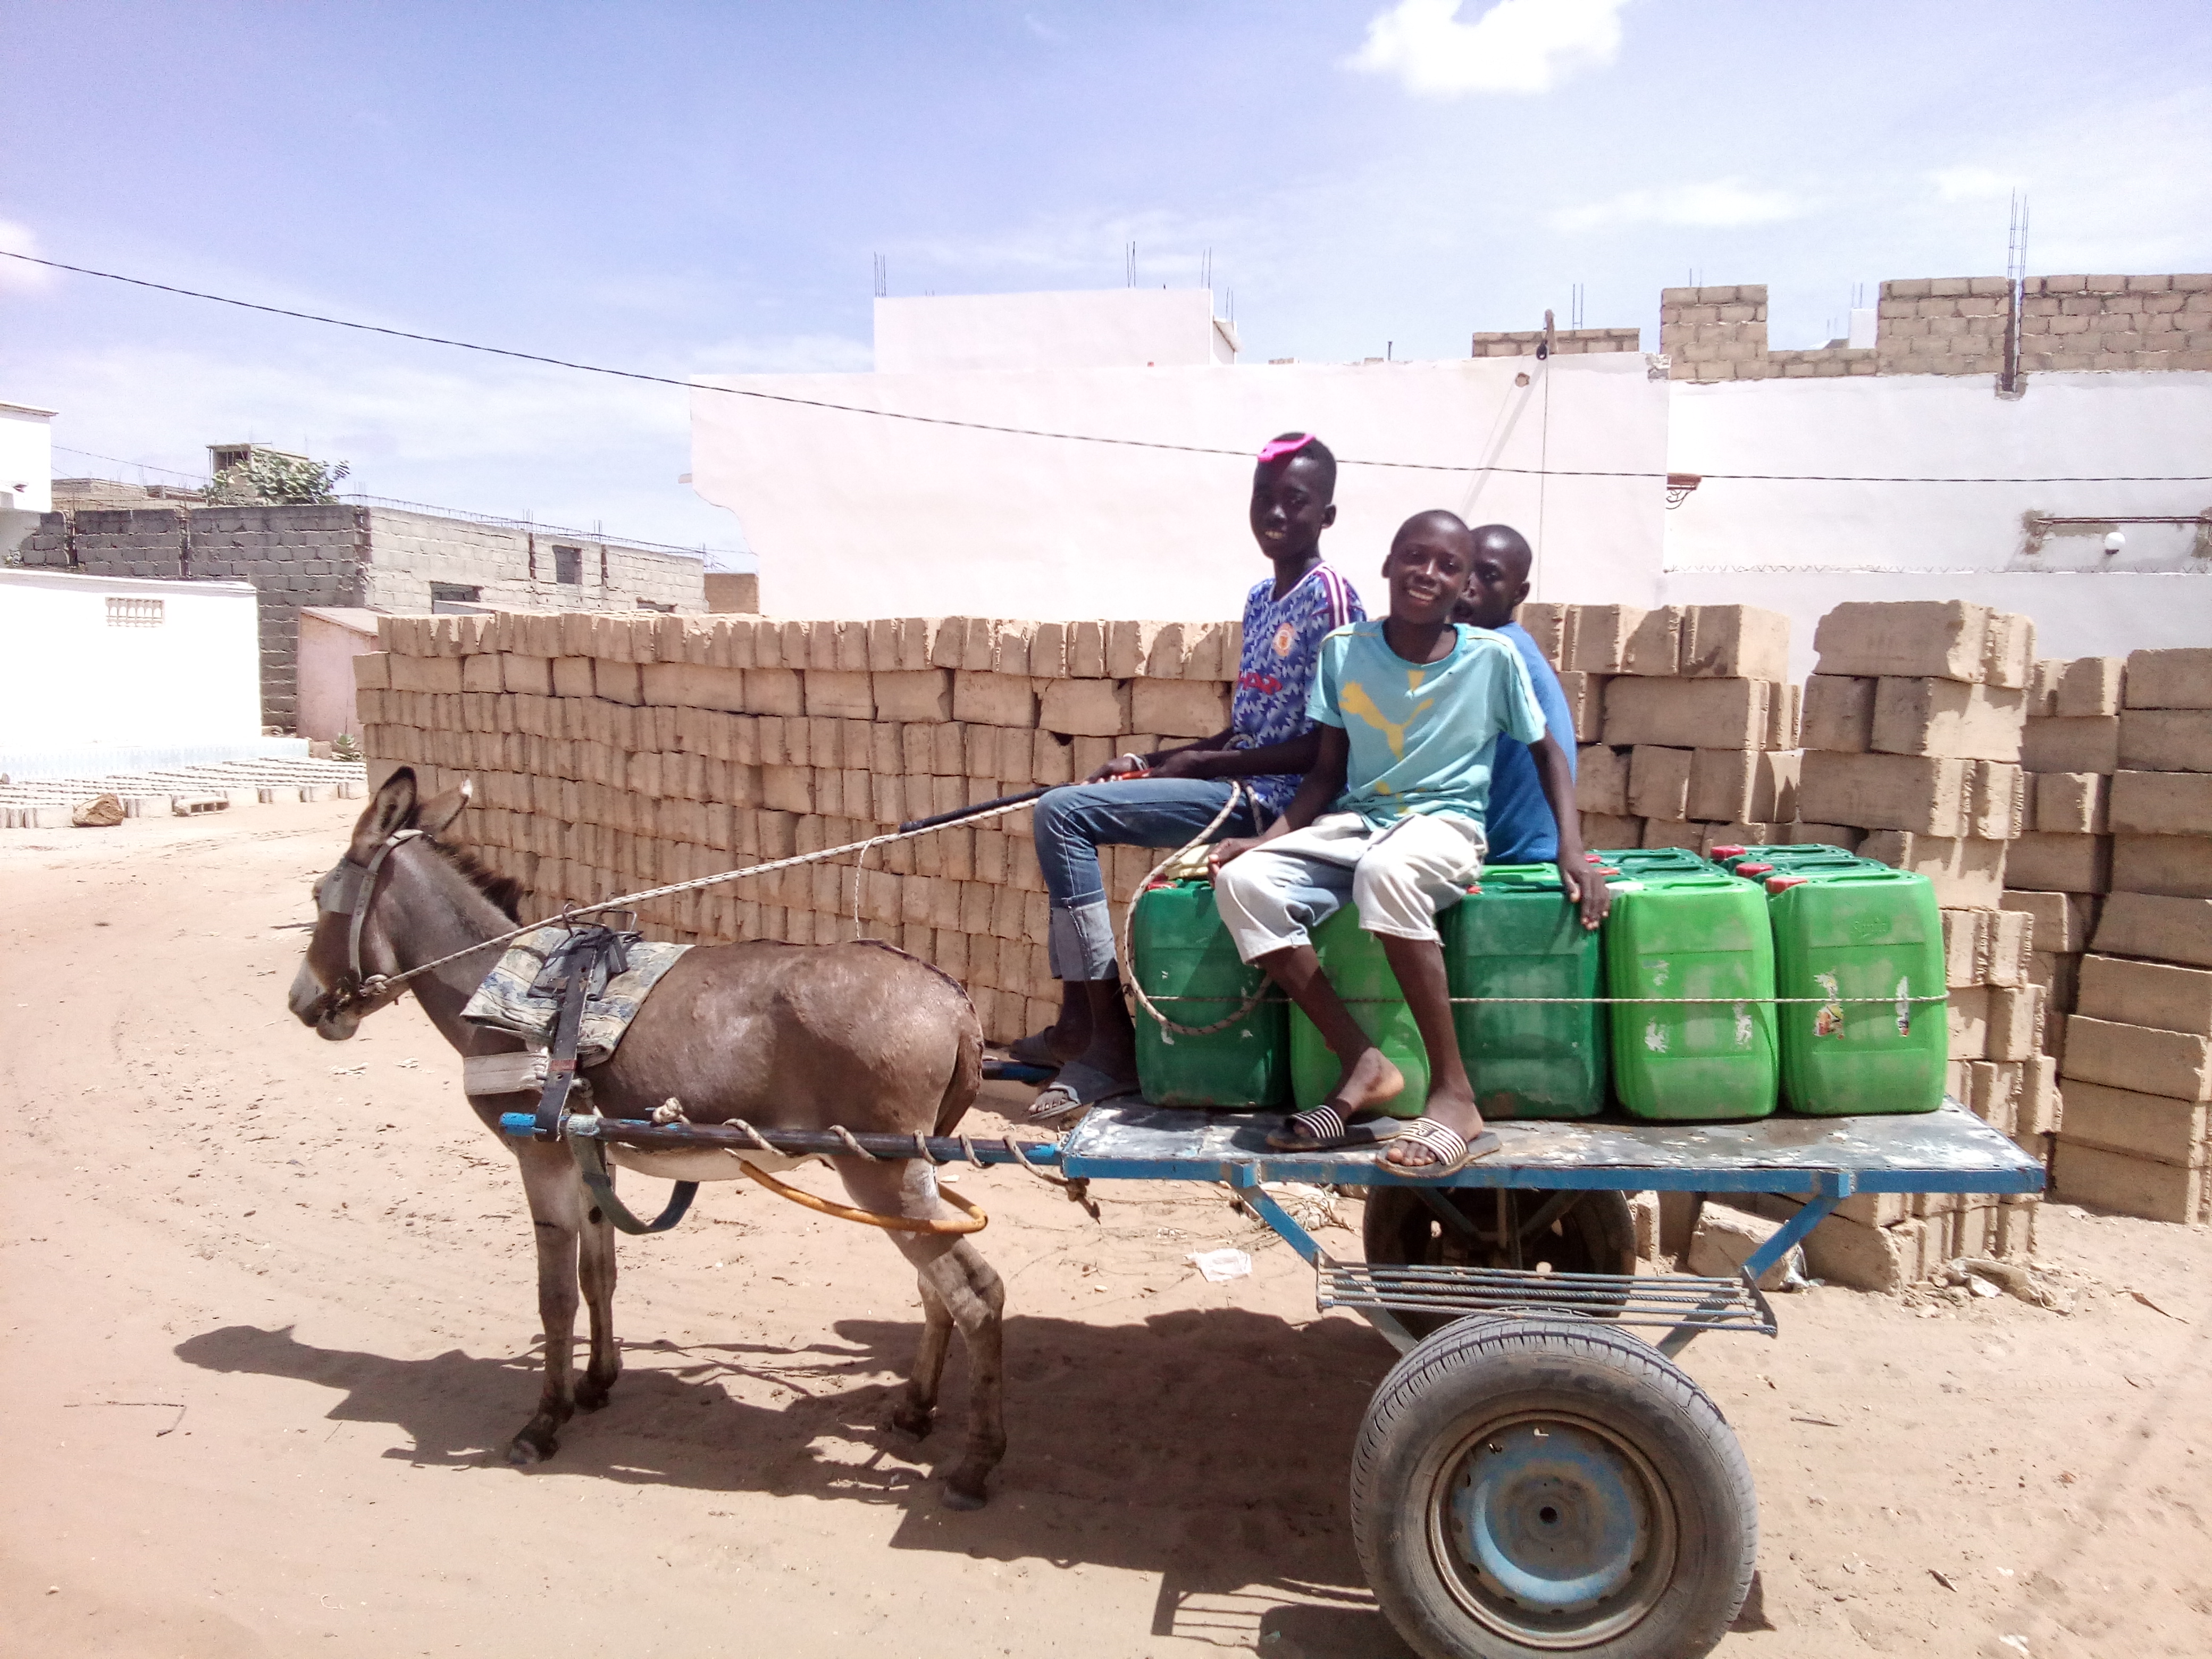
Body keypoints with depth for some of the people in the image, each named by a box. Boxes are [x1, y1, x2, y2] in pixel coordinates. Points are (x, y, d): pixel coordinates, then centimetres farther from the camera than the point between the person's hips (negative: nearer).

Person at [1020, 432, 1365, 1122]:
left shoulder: (1330, 597, -11)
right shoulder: (1260, 599, 15)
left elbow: (1327, 747, -16)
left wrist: (1202, 762, -14)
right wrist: (1152, 760, 8)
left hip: (1271, 800, -9)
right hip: (1235, 786, 9)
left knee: (1063, 812, -16)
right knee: (1062, 815, 9)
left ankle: (1110, 1039, -11)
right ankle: (1080, 1022, 8)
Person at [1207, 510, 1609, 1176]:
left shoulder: (1493, 656, -5)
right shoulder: (1342, 649, 1)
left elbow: (1547, 751, 7)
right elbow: (1328, 772, 7)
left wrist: (1572, 849, -7)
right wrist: (1267, 838, -7)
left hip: (1445, 826, -4)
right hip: (1355, 822, 4)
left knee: (1386, 870, -40)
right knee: (1242, 881, -24)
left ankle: (1454, 1093, -30)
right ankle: (1363, 1063, -17)